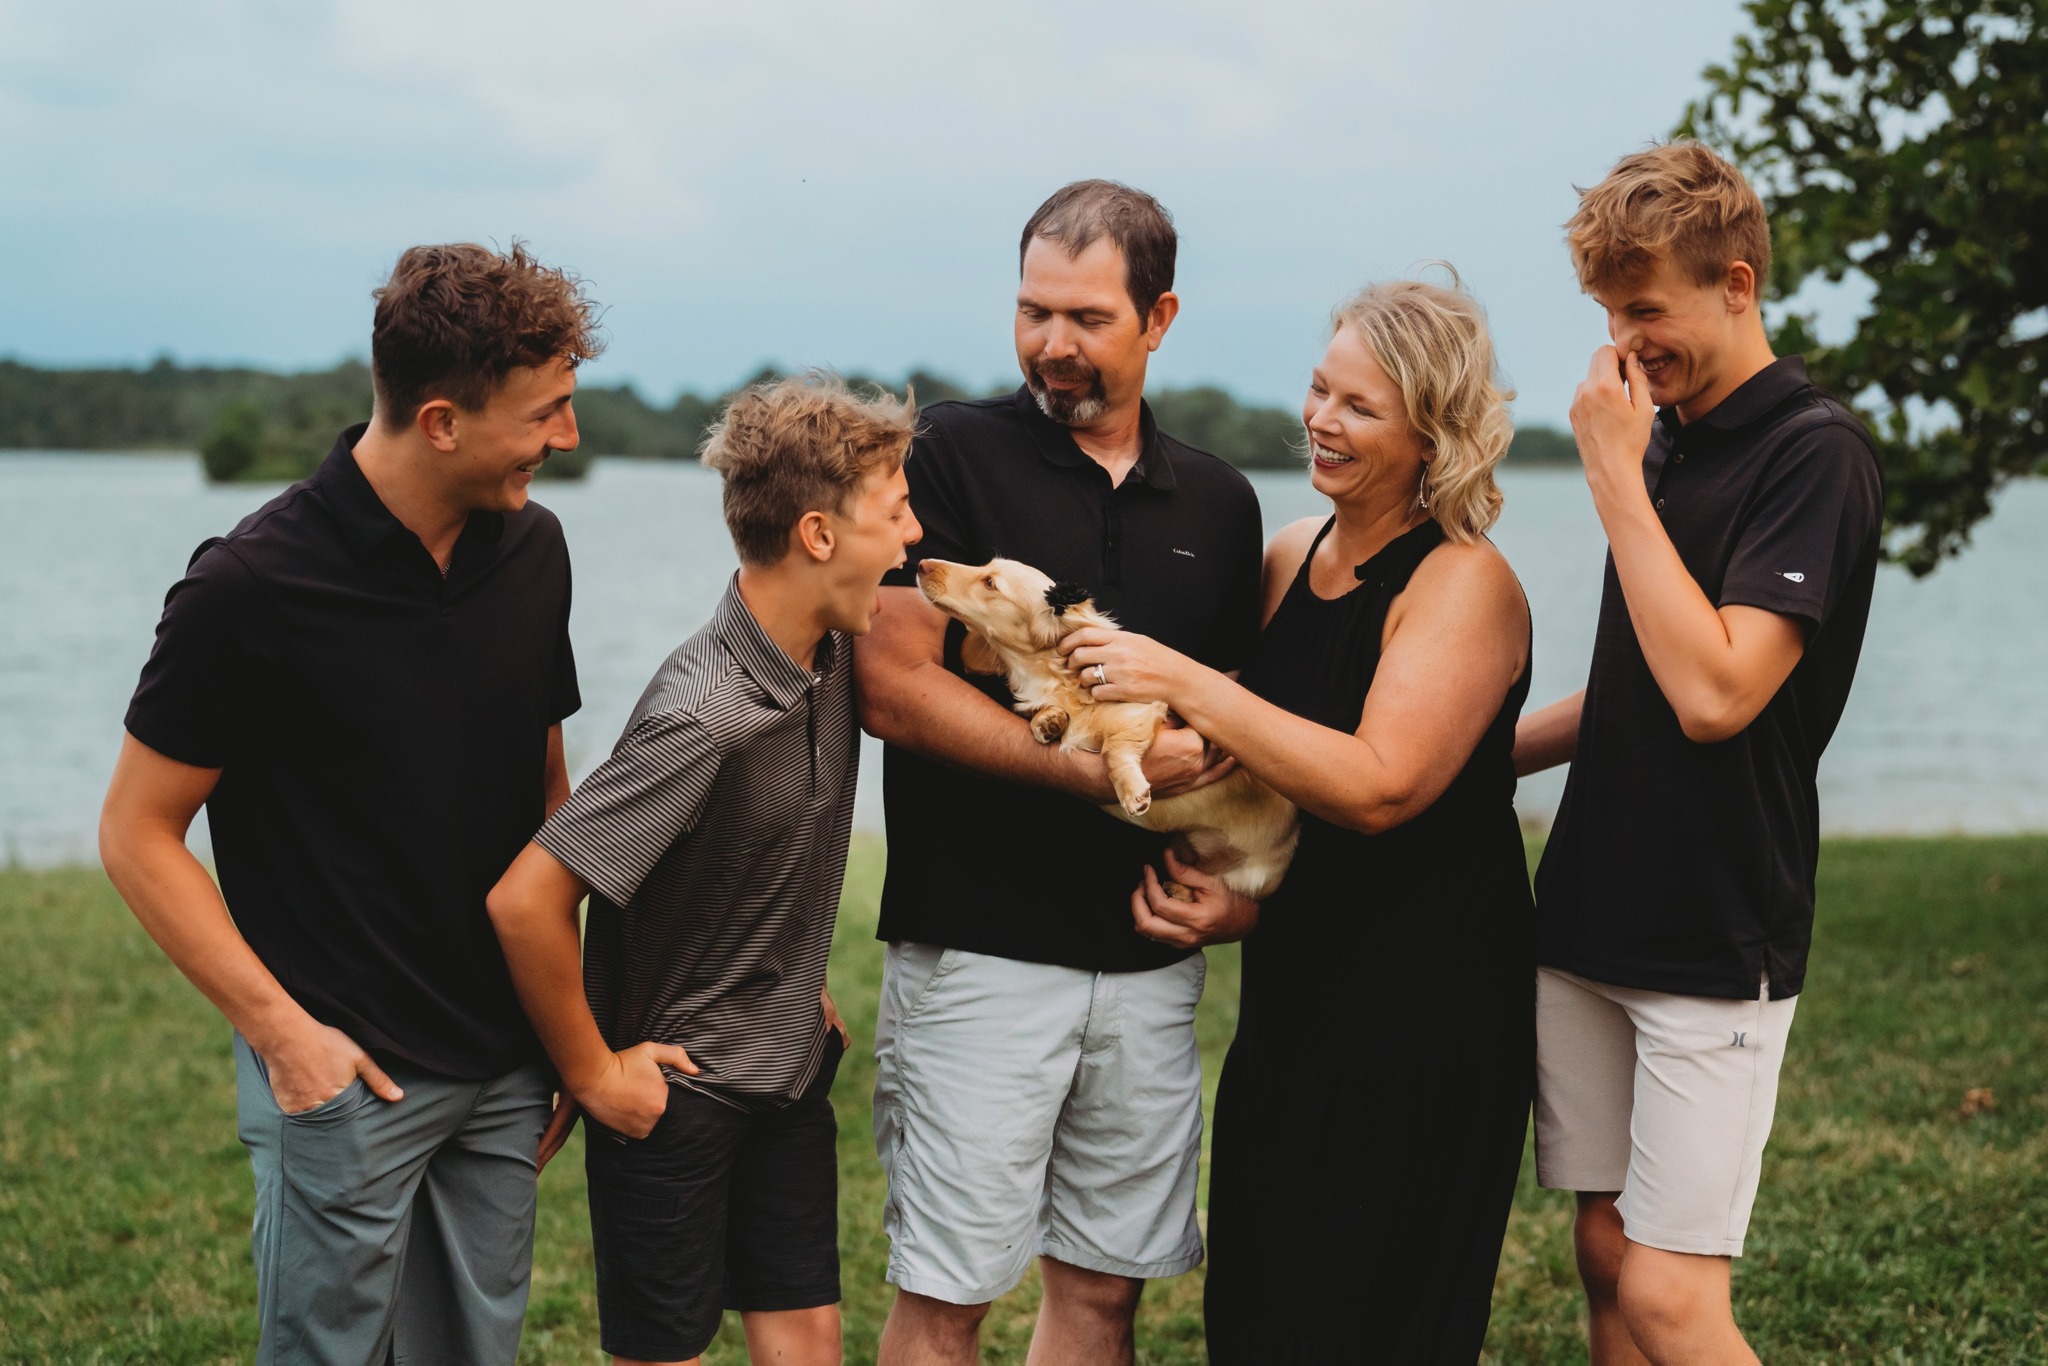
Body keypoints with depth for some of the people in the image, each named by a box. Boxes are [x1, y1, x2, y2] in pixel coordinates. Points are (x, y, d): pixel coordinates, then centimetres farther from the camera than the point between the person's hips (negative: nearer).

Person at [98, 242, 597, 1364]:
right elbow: (137, 836, -10)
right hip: (347, 1071, -6)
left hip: (505, 1069, 6)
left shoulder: (530, 547, 2)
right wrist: (283, 1030, -14)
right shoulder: (252, 587, -16)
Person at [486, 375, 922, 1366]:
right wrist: (592, 1073, -18)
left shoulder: (833, 656, -3)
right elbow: (526, 901, -30)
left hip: (791, 1071, 7)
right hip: (675, 1091, -7)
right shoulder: (702, 716, -29)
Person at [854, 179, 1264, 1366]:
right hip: (978, 951, -4)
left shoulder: (1219, 504, 11)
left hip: (1152, 959, 4)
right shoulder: (952, 456, -3)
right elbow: (891, 688, -12)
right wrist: (1097, 768, -15)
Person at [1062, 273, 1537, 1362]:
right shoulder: (1291, 554, 7)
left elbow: (1377, 788, -26)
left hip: (1421, 1007, -7)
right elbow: (1236, 760, 19)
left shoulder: (1464, 584, -15)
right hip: (1294, 983, 7)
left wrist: (1183, 683, -24)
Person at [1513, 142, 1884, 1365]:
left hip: (1717, 943, -8)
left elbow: (1714, 693, -23)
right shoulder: (1665, 437, 12)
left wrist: (1614, 475, -18)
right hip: (1594, 920, 8)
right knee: (1607, 1259, 10)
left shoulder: (1817, 455, -13)